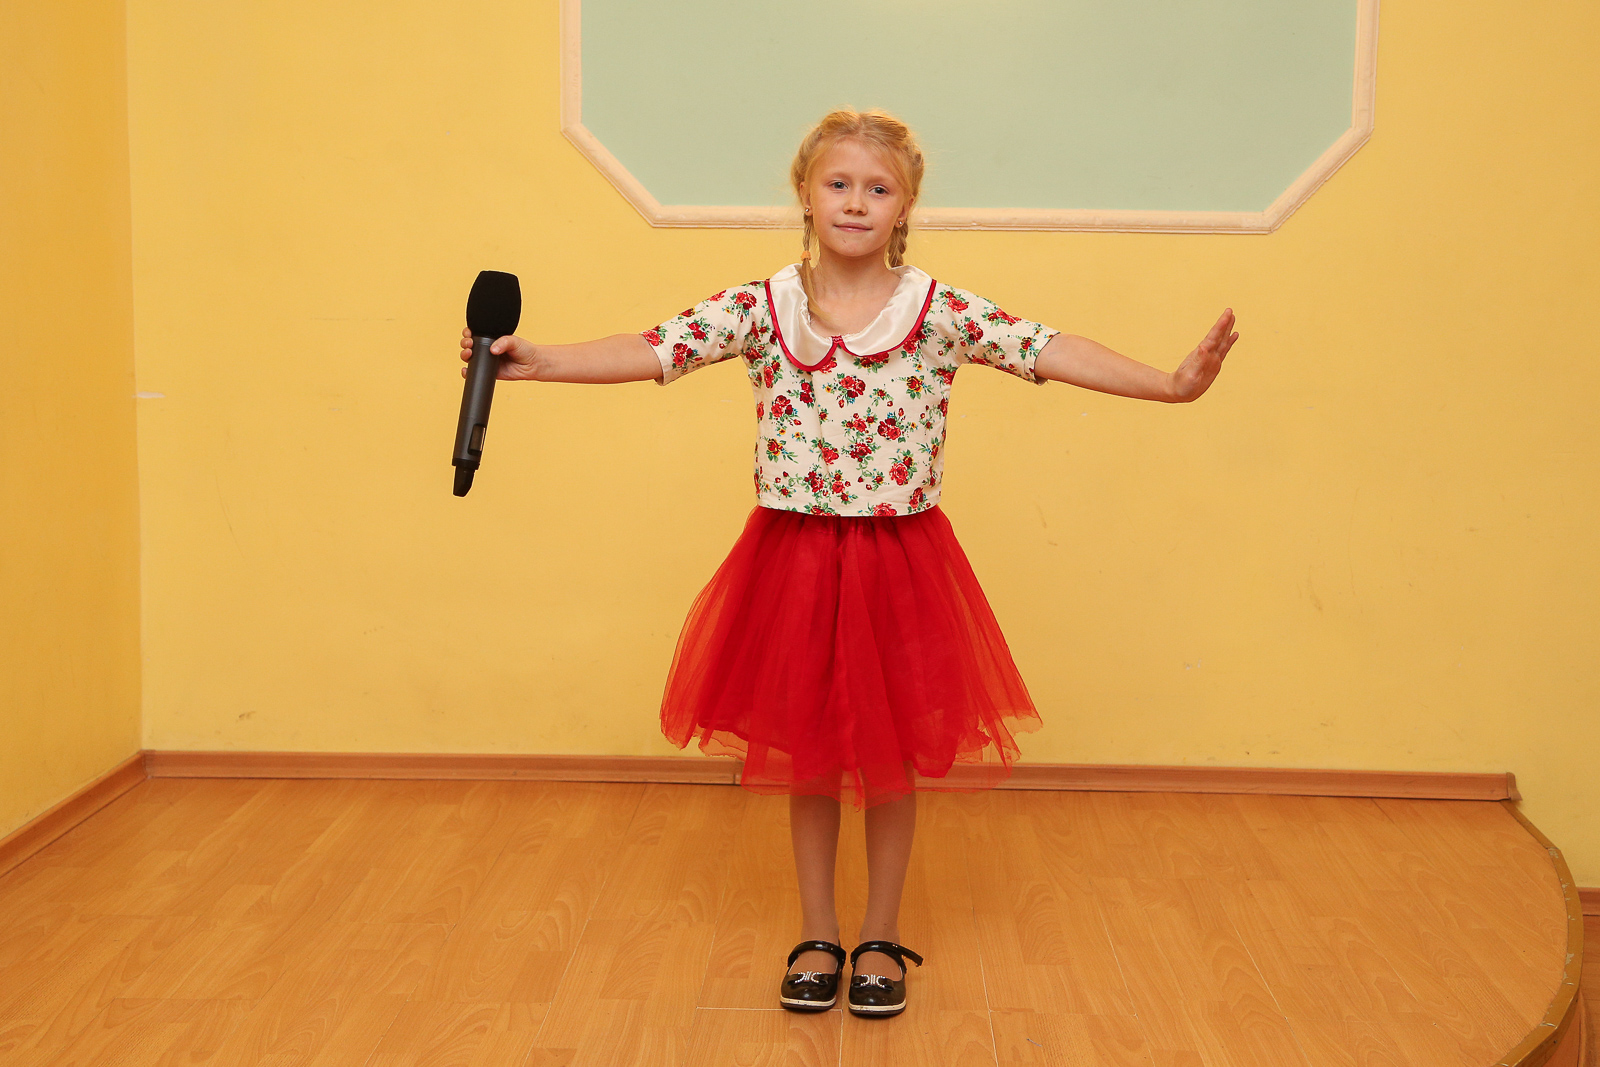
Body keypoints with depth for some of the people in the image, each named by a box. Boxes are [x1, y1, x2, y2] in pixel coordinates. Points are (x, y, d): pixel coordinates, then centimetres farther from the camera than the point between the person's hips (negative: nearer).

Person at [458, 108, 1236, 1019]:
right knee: (806, 749, 11)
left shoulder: (943, 313, -5)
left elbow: (1051, 353, -11)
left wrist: (1169, 383, -20)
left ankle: (882, 937, 28)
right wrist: (536, 362, -19)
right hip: (793, 554, 1)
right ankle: (818, 935, 29)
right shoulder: (759, 309, -3)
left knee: (896, 751, 9)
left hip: (901, 557, 0)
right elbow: (653, 352, -9)